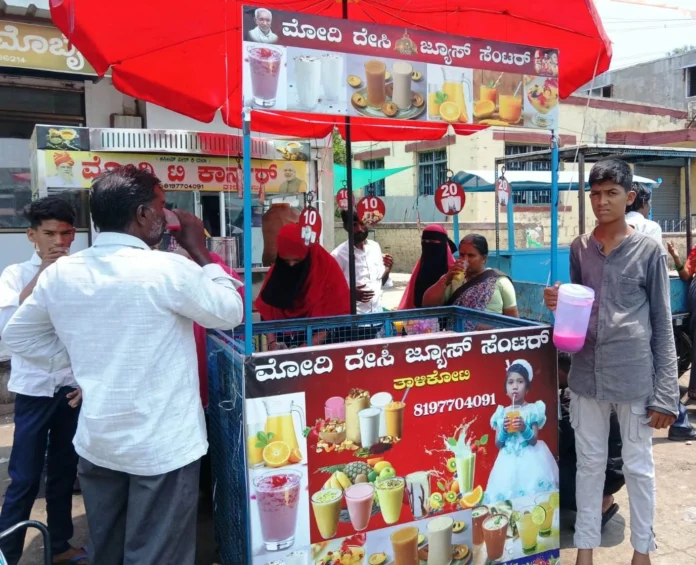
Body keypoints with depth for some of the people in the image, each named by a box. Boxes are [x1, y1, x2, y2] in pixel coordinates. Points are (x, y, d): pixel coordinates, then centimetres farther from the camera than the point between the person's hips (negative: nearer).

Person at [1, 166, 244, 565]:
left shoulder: (59, 273, -2)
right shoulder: (170, 270, -20)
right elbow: (230, 312, -6)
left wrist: (81, 360, 10)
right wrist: (199, 251, 1)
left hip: (96, 441, 6)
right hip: (163, 445, -6)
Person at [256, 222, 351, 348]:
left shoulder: (328, 268, -12)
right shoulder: (277, 270, -2)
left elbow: (337, 314, -12)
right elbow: (266, 311, 1)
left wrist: (312, 343, -19)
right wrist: (272, 341, -13)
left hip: (319, 344, -3)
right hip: (284, 342, 3)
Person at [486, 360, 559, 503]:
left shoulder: (532, 410, -1)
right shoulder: (502, 413, 5)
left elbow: (534, 441, -4)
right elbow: (498, 444, 5)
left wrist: (524, 428, -21)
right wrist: (504, 430, -12)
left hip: (530, 461, -2)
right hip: (508, 462, 2)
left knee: (533, 491, -10)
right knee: (505, 490, -5)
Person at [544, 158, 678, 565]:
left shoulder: (649, 250, -4)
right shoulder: (579, 249, 6)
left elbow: (663, 325, -4)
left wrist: (666, 392, -7)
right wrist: (559, 305, -8)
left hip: (635, 376, -3)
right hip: (587, 373, 3)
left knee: (639, 466, 11)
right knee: (589, 464, 14)